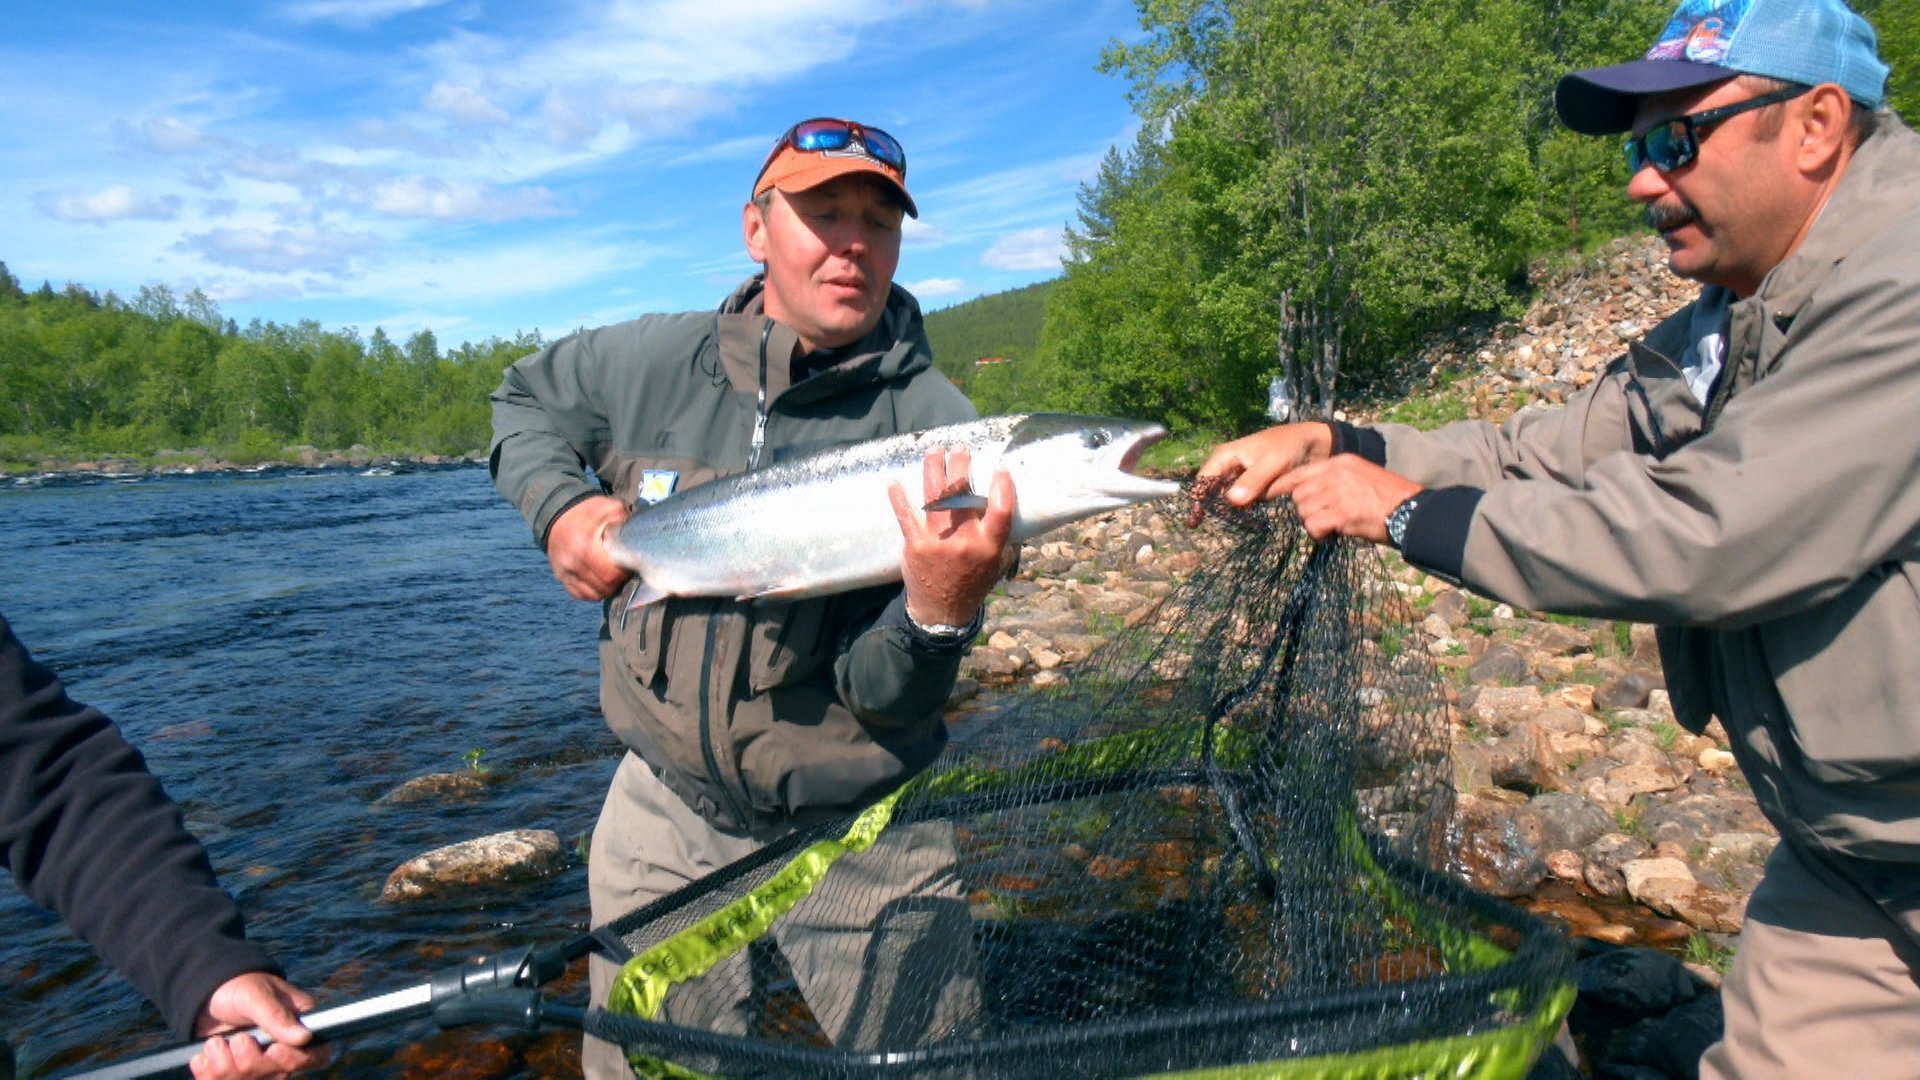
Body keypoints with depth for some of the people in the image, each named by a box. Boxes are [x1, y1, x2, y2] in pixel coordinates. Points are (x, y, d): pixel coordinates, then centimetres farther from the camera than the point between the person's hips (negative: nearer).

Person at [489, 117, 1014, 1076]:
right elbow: (523, 401, 16)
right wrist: (558, 505, -4)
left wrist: (939, 612, -40)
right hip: (664, 815, 3)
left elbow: (880, 698, -18)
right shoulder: (650, 364, -6)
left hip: (857, 844, -2)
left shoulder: (931, 425, -16)